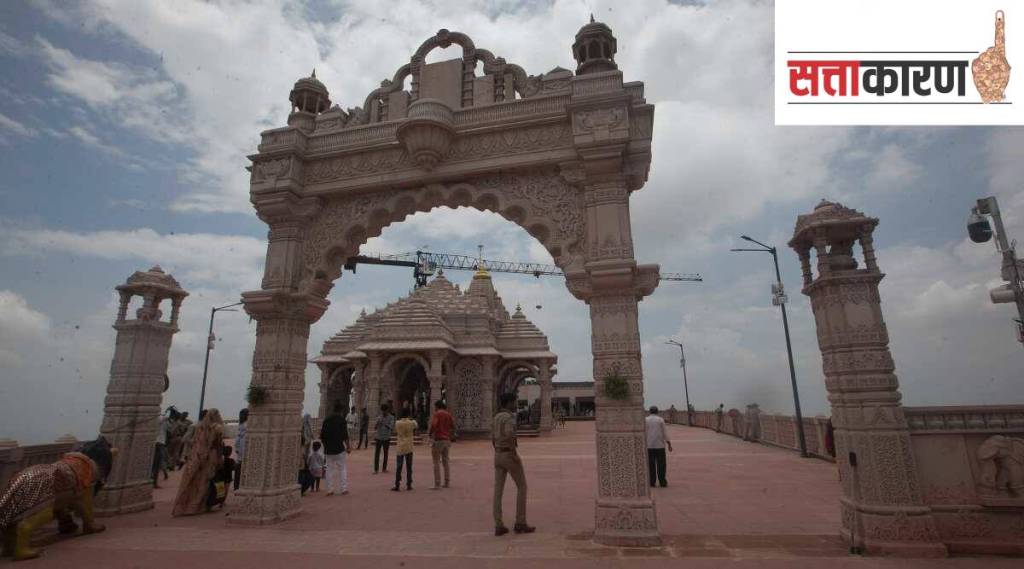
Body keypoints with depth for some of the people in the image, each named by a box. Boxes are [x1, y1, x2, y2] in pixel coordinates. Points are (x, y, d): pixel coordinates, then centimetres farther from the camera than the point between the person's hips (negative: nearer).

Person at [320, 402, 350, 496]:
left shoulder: (326, 420, 7)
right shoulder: (341, 419, -7)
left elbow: (322, 435, 11)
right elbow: (345, 434, -11)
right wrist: (348, 446, -3)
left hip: (328, 449, 4)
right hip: (339, 448, -4)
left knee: (330, 469, 11)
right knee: (343, 468, 7)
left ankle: (330, 490, 11)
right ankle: (344, 489, 5)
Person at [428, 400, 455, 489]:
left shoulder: (437, 414, -9)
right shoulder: (448, 414, 9)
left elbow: (433, 425, -22)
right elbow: (453, 427, 12)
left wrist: (429, 432, -5)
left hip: (438, 439, -7)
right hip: (447, 440, 7)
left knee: (436, 463, -2)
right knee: (445, 461, 15)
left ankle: (437, 484, -3)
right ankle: (447, 482, 17)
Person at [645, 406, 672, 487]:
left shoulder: (645, 420, 3)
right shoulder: (660, 420, 0)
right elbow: (665, 432, -2)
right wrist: (669, 444, 2)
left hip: (649, 446, 1)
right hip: (659, 445, -1)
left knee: (651, 465, 4)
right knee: (661, 465, 4)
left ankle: (651, 483, 4)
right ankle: (662, 482, 3)